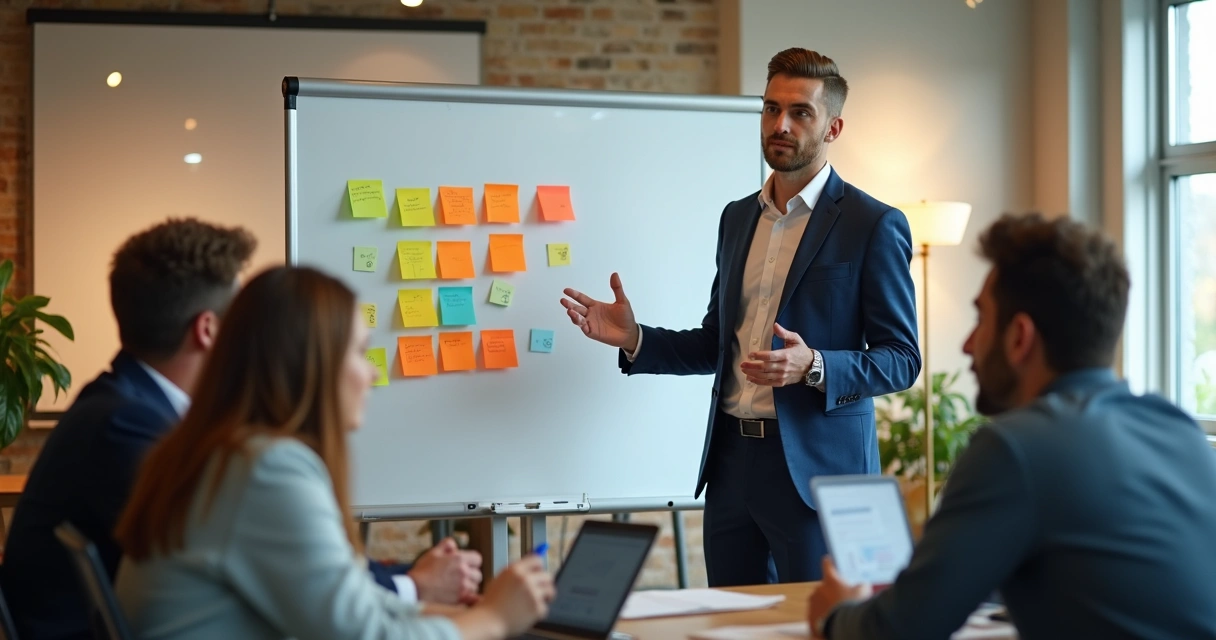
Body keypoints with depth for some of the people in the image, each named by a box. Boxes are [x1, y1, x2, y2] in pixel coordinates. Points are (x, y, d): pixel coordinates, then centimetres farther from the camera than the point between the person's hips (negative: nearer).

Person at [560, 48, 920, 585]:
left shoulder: (873, 225, -6)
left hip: (815, 467, -6)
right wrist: (635, 339, 3)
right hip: (732, 460, 6)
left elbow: (900, 359, -7)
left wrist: (814, 367, -24)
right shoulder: (737, 218, 14)